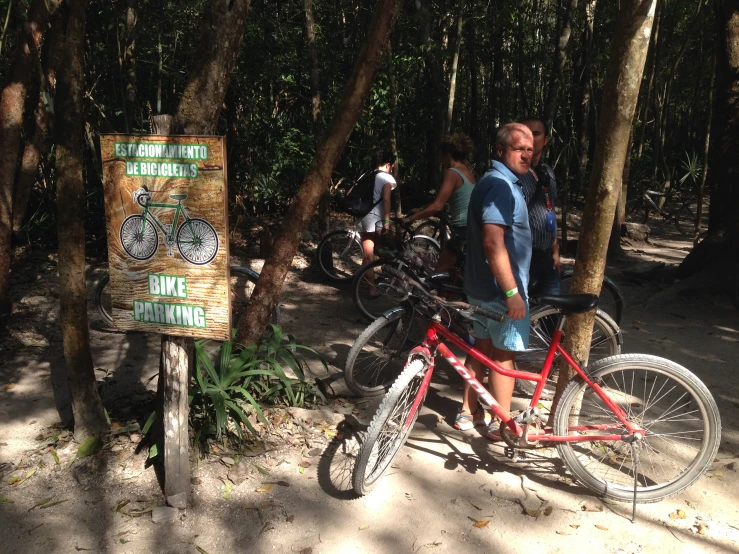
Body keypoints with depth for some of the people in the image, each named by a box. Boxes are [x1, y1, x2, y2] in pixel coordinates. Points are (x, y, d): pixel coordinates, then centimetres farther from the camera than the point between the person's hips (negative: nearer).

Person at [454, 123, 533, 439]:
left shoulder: (495, 182, 14)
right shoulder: (501, 185, -20)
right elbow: (493, 242, -30)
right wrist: (512, 292, -28)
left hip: (481, 285, 10)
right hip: (500, 288, -10)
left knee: (482, 346, 17)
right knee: (504, 354, 1)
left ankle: (469, 412, 27)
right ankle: (502, 425, 13)